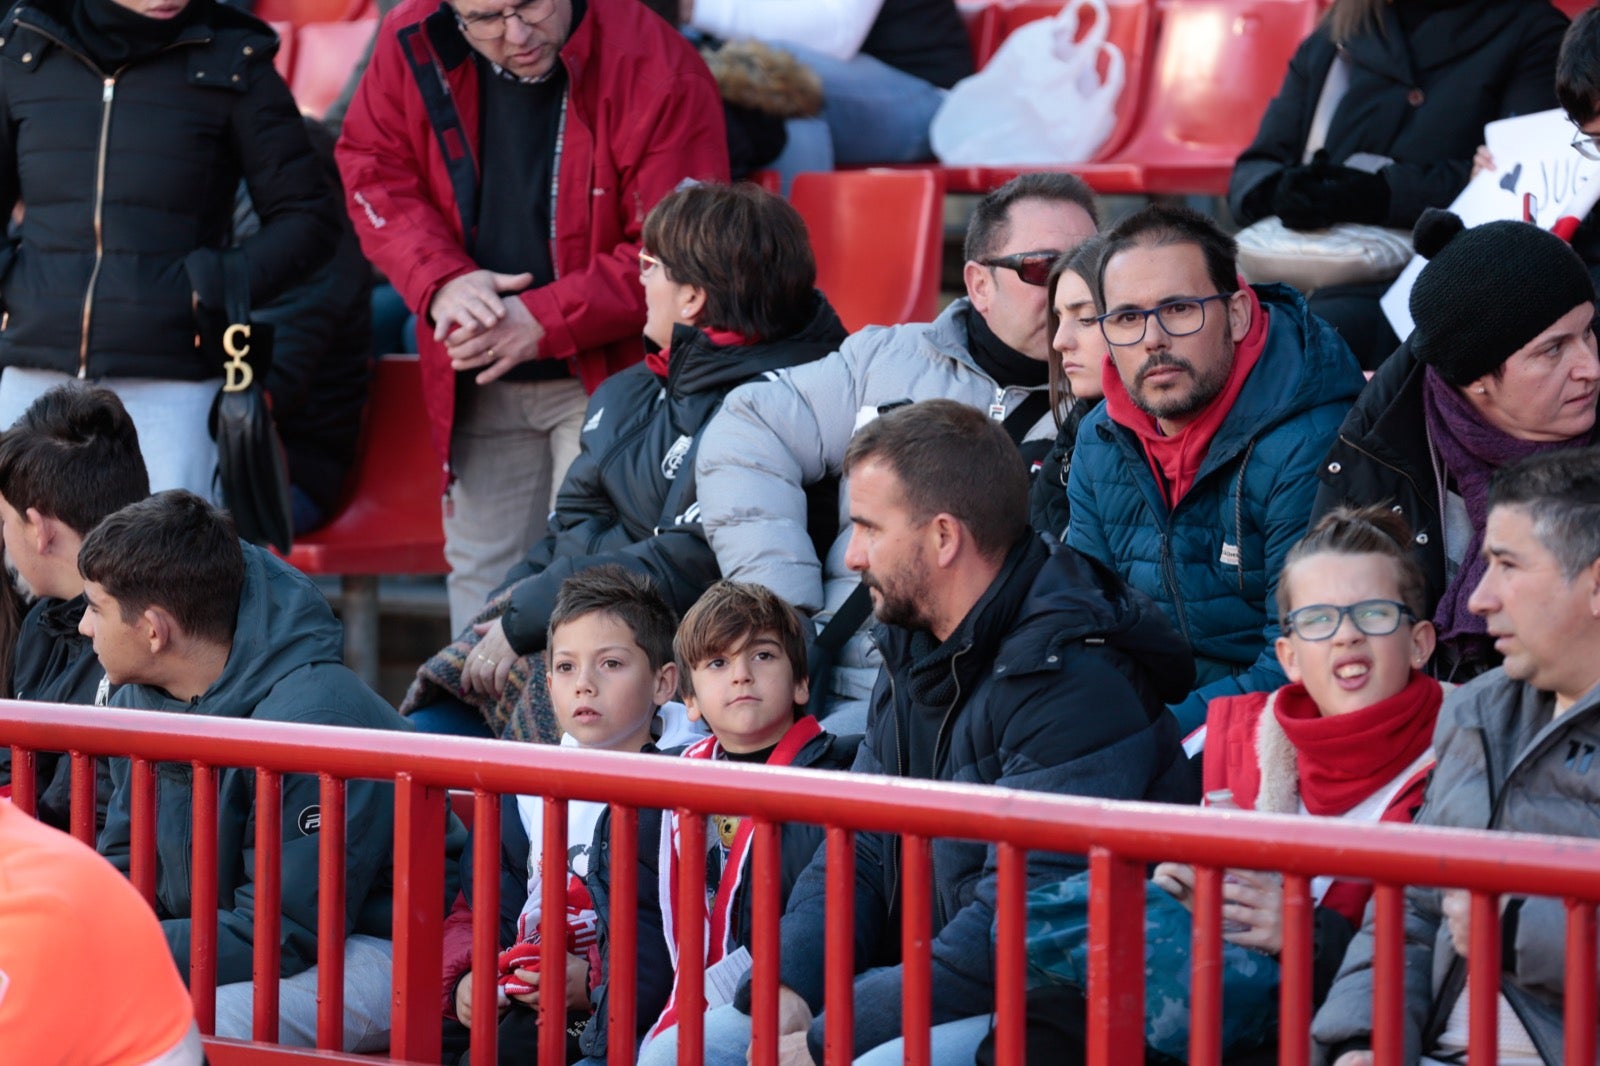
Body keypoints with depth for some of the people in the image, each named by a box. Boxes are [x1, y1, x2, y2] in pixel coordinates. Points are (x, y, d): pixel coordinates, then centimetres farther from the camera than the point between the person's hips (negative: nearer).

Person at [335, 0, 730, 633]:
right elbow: (374, 171, 1)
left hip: (605, 366, -5)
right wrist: (441, 282, -17)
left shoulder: (659, 74, -20)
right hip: (479, 381, 5)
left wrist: (542, 322, -23)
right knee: (480, 567, 13)